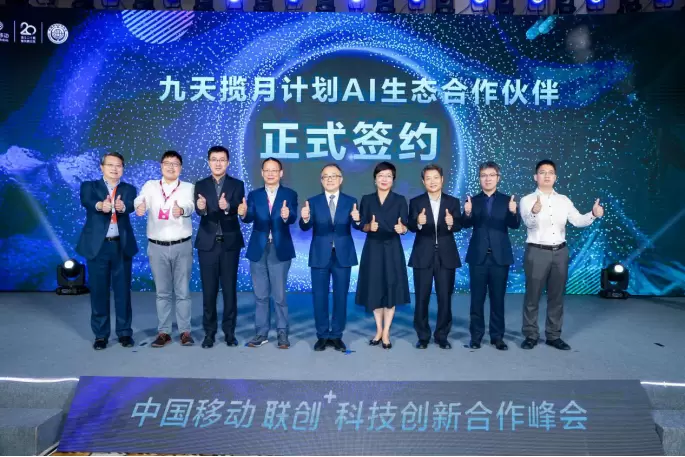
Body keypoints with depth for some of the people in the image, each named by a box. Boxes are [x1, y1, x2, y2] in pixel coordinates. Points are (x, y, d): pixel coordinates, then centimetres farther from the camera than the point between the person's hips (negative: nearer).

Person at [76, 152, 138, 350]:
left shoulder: (129, 189, 8)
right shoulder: (89, 186, 6)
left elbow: (130, 206, -14)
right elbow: (86, 201, -18)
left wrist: (122, 206, -39)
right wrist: (100, 205, -41)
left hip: (122, 246, 1)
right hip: (97, 246, 0)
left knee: (123, 290, 6)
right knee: (98, 291, 5)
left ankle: (124, 332, 18)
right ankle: (100, 334, 17)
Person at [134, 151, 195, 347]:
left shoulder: (188, 187, 2)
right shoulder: (150, 186, 5)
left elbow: (190, 206, -19)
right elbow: (141, 200, -16)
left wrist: (181, 210, -43)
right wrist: (139, 207, -41)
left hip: (182, 246, -1)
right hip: (157, 247, 1)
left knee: (183, 291, 4)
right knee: (162, 292, 8)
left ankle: (185, 331, 13)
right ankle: (163, 332, 16)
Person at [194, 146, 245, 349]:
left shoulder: (237, 185, 2)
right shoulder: (200, 185, 5)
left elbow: (238, 209, -14)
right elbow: (198, 210, -11)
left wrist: (227, 206, -37)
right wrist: (202, 208, -35)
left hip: (230, 243, -1)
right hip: (207, 244, 1)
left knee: (230, 289, 5)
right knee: (209, 290, 5)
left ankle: (229, 331, 16)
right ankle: (209, 332, 16)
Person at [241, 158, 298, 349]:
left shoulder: (290, 194, 0)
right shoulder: (254, 195, 6)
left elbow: (292, 219, -16)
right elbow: (250, 218, -10)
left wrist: (286, 215, -39)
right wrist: (243, 213, -33)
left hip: (280, 251, -2)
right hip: (258, 250, 3)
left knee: (279, 295, 3)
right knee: (260, 295, 11)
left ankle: (282, 333, 15)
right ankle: (261, 333, 21)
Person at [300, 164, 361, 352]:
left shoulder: (351, 201, 1)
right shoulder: (313, 201, 2)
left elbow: (358, 227, -12)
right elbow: (305, 227, -11)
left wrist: (357, 219, -36)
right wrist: (305, 218, -34)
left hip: (343, 256, 0)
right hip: (320, 256, 0)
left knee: (341, 297, 8)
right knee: (319, 297, 6)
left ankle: (336, 336, 21)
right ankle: (322, 336, 19)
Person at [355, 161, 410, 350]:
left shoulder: (400, 200, 2)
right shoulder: (367, 199, 5)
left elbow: (404, 227, -5)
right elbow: (362, 226, 1)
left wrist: (402, 228, -28)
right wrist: (370, 226, -21)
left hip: (392, 249, -1)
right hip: (372, 248, 1)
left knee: (391, 288, -1)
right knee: (374, 288, 6)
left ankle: (386, 333, 8)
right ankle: (379, 330, 20)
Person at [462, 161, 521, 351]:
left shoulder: (507, 200, 4)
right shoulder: (472, 201, 4)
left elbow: (515, 225, -8)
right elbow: (466, 225, -10)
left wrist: (513, 212, -30)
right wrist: (467, 213, -32)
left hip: (500, 256, 0)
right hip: (478, 256, 0)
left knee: (498, 298, 7)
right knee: (477, 298, 6)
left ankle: (497, 336, 17)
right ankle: (476, 335, 15)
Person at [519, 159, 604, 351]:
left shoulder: (564, 200, 9)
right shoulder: (527, 200, -4)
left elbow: (579, 221, 0)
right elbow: (529, 223, -22)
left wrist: (593, 214, -21)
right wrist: (534, 212, -45)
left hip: (560, 252, 4)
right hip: (537, 252, -4)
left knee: (557, 296, 10)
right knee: (532, 296, 2)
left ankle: (553, 336, 21)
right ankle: (530, 335, 13)